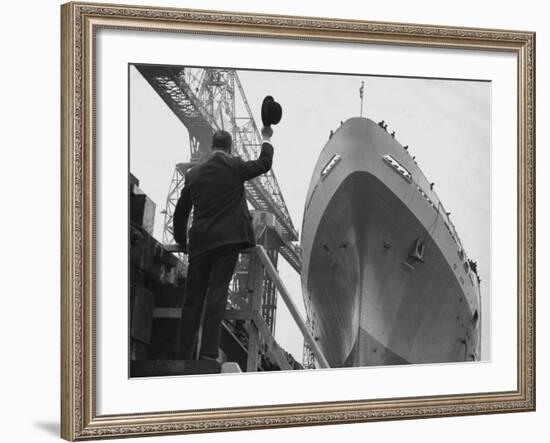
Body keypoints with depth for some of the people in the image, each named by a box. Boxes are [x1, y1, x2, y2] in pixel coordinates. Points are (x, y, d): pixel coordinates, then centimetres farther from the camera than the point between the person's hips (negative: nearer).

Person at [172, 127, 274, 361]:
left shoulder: (194, 173, 9)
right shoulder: (234, 167, -1)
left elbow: (180, 212, 14)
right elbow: (264, 164, 14)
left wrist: (181, 242, 26)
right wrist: (266, 139, 29)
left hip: (200, 242, 3)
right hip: (228, 239, -3)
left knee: (193, 298, 6)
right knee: (217, 293, -7)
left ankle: (183, 355, 5)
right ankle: (208, 352, -15)